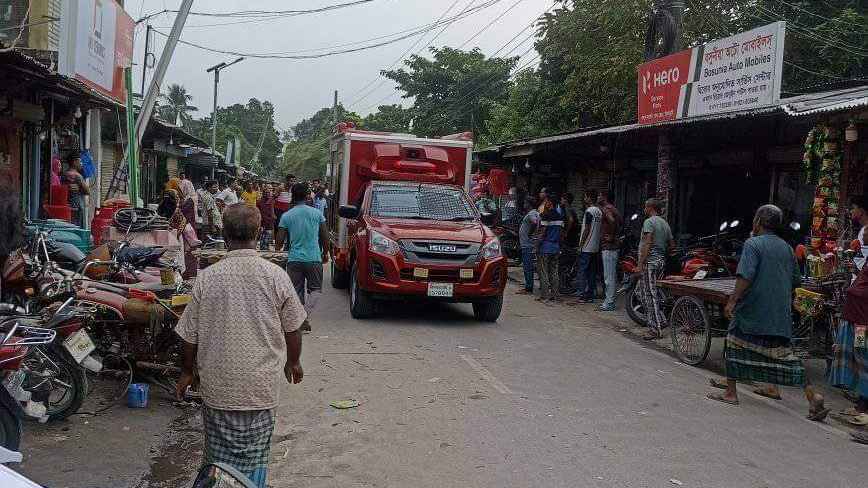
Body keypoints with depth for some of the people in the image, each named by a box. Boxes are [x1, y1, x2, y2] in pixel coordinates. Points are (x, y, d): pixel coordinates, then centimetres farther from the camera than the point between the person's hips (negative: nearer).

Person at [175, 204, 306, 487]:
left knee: (220, 461, 14)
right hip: (261, 387, 0)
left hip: (218, 387, 0)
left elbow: (190, 335, -1)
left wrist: (188, 372, 16)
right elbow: (292, 329, 1)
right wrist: (293, 362, 19)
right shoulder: (275, 276, -9)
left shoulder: (207, 278, -8)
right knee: (254, 463, 13)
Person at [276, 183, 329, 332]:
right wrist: (325, 253, 19)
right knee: (316, 289, 9)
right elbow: (325, 236, 4)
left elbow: (280, 240, -1)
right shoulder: (317, 213, 0)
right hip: (314, 258, 0)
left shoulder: (286, 216, -2)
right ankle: (305, 314, -12)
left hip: (294, 259, 0)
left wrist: (278, 252, 20)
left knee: (297, 291, 10)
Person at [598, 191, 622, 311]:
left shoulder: (606, 209, -14)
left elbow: (612, 220, -33)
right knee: (612, 275, 14)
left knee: (609, 276, -7)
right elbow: (621, 222, 27)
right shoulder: (613, 208, 17)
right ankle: (610, 300, 20)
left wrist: (611, 237, -24)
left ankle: (609, 303, -5)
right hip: (613, 246, 10)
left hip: (608, 246, -10)